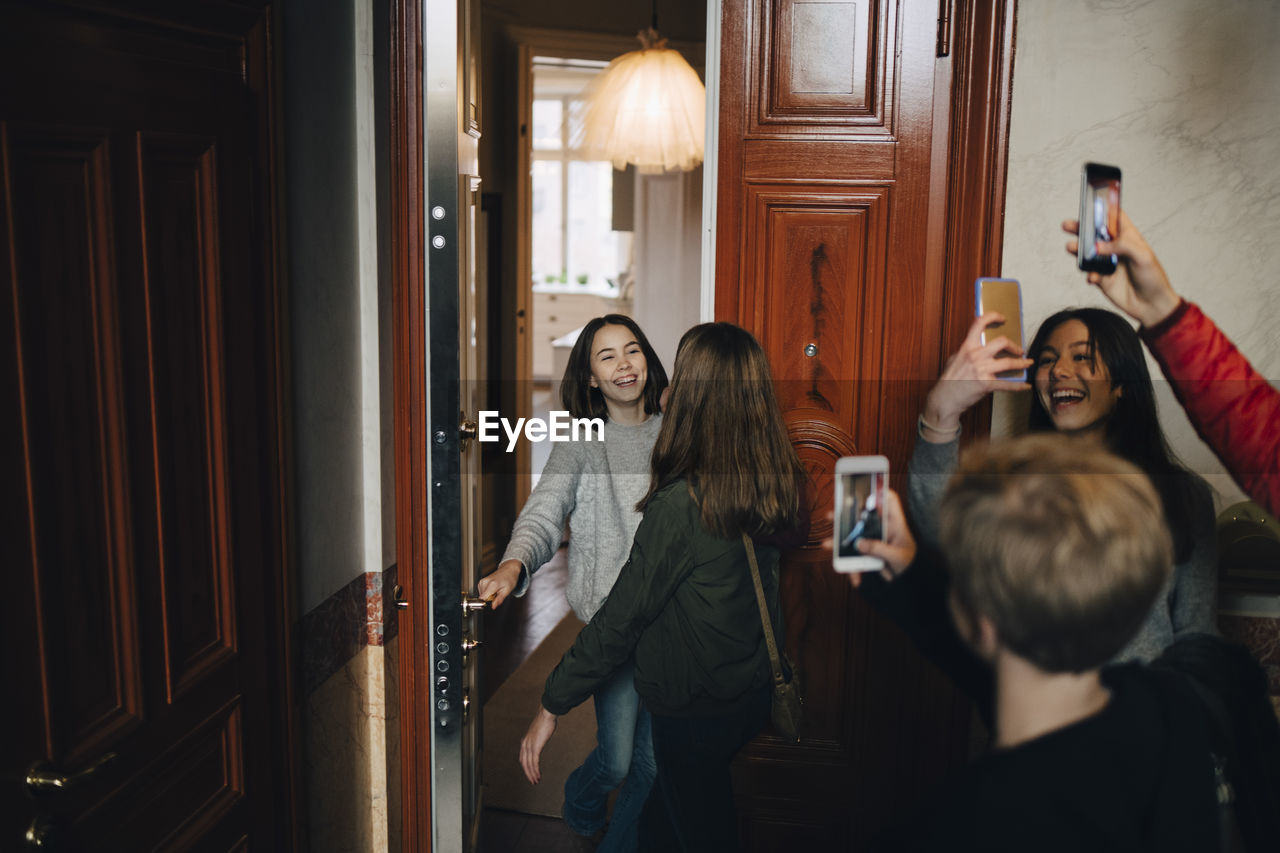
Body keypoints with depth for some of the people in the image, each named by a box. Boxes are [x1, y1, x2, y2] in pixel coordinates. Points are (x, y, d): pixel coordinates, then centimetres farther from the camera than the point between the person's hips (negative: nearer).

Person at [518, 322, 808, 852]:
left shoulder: (682, 505, -28)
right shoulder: (775, 485, -7)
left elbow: (621, 618, -23)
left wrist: (552, 707, -13)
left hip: (694, 711, -6)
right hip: (753, 693, 7)